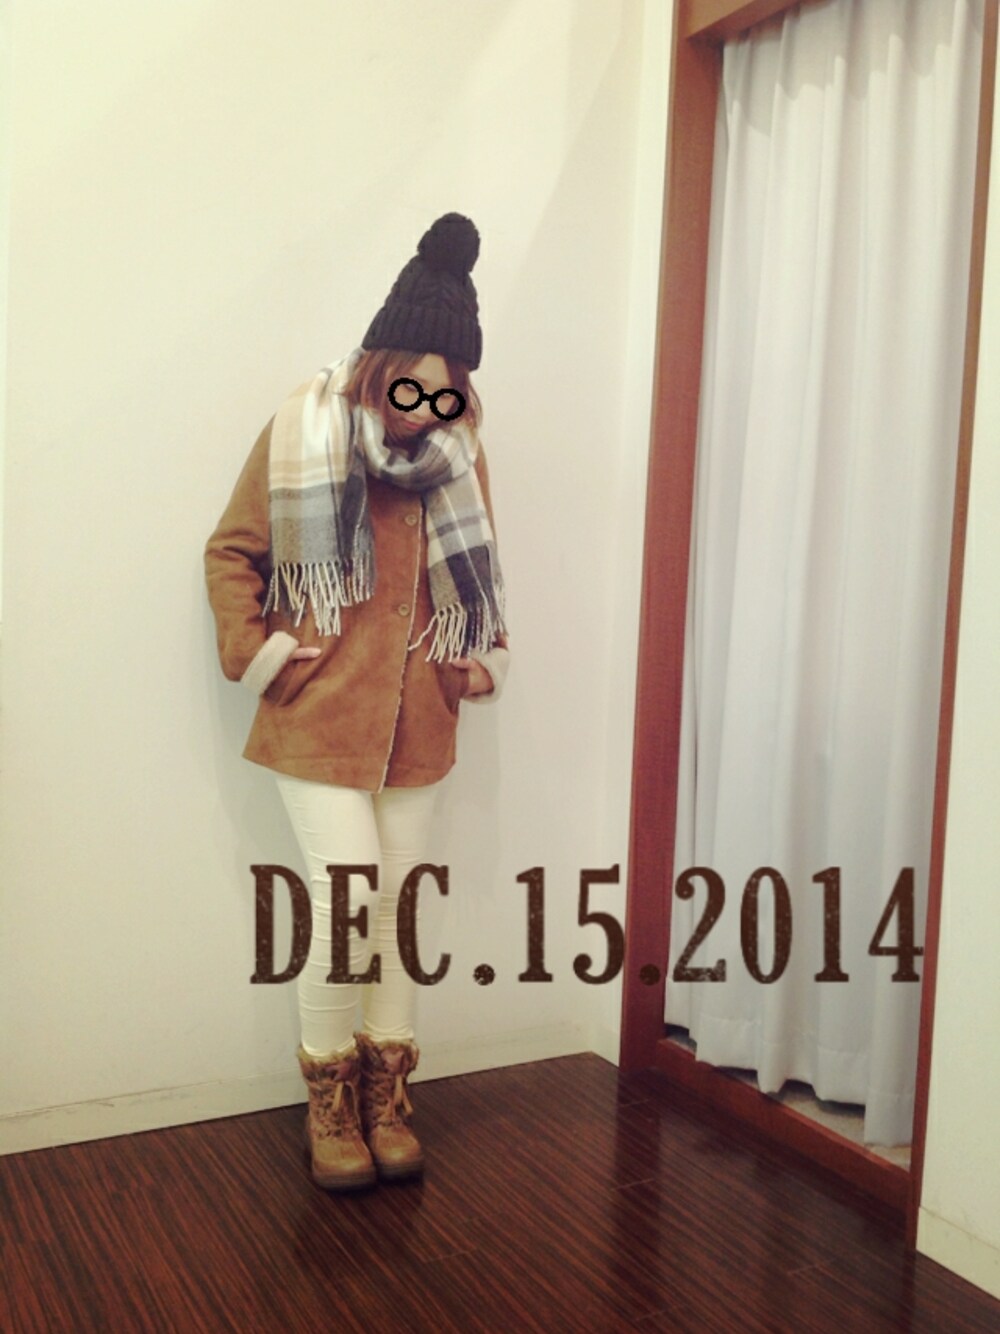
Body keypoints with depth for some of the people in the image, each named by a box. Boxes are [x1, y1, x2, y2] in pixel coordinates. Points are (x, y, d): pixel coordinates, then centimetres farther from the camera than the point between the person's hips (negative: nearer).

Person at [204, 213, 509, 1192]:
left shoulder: (459, 449, 2)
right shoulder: (301, 434, -9)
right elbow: (231, 552, 0)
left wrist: (487, 655, 6)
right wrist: (257, 653, -8)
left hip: (417, 720, 4)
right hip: (319, 718, -4)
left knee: (399, 901, 11)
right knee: (347, 901, -7)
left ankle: (387, 1094, 26)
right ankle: (330, 1102, 15)